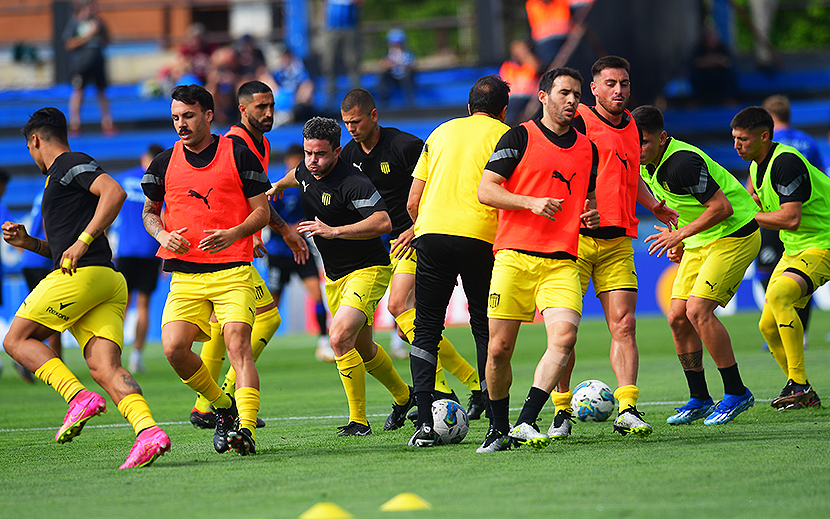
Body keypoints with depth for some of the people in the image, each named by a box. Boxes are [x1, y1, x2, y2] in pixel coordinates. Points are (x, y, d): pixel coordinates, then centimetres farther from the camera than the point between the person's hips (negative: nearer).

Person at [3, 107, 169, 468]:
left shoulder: (71, 164, 1)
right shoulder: (59, 177, 31)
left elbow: (115, 192, -17)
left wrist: (82, 241, -20)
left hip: (80, 276, -9)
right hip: (109, 282, 9)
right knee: (104, 367, -8)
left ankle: (78, 397, -17)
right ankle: (148, 430, -29)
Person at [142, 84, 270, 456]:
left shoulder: (238, 155, 1)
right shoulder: (165, 162, 10)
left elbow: (262, 211, 3)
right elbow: (149, 211, 22)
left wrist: (232, 234, -16)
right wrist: (162, 235, 0)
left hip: (233, 272, -3)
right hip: (185, 275, 3)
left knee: (238, 345, -20)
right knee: (174, 348, -13)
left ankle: (246, 428, -25)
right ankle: (222, 407, 10)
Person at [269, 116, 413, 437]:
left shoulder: (353, 184, -25)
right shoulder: (307, 172, 0)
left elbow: (383, 222, -36)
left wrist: (333, 231, -38)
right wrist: (278, 185, 49)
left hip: (369, 270, -9)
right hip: (335, 277, 9)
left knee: (340, 338, -24)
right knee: (362, 348, 20)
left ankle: (358, 421, -14)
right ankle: (403, 396, 44)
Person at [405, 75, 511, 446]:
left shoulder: (441, 132, 21)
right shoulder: (504, 135, 9)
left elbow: (412, 202, 18)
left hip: (431, 232, 3)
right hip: (480, 235, -3)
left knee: (426, 329, 6)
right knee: (486, 329, 7)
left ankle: (424, 422, -4)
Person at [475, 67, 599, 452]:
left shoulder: (587, 149, 16)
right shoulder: (520, 137, 3)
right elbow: (485, 190, -3)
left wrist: (590, 215, 7)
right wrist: (532, 202, -15)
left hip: (562, 262, 3)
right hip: (514, 257, -3)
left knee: (565, 336, -21)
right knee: (499, 349, -2)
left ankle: (525, 424, -19)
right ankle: (499, 428, 18)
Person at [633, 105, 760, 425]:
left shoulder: (683, 163, -26)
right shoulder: (645, 165, 3)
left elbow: (722, 207, -26)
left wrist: (680, 234, -23)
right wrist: (679, 241, 11)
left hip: (734, 235, -9)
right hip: (699, 242, 9)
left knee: (698, 310, -20)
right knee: (677, 317, 1)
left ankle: (737, 393, -10)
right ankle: (699, 399, 12)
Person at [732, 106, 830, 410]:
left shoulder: (786, 163, -22)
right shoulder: (756, 165, 8)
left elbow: (791, 219, -29)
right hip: (793, 249, 10)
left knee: (779, 294, -32)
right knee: (769, 326, 6)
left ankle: (799, 385, -27)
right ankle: (803, 393, 22)